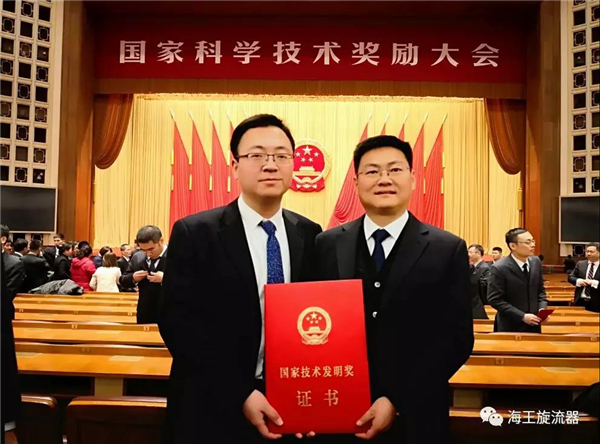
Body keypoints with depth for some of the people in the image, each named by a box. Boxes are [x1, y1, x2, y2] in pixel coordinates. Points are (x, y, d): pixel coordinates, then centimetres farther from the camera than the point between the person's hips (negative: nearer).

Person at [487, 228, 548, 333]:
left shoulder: (536, 262, 1)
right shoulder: (499, 268, -19)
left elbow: (540, 290, 12)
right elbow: (495, 300, -18)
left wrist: (542, 308, -6)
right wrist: (522, 316, -21)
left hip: (533, 324, 6)